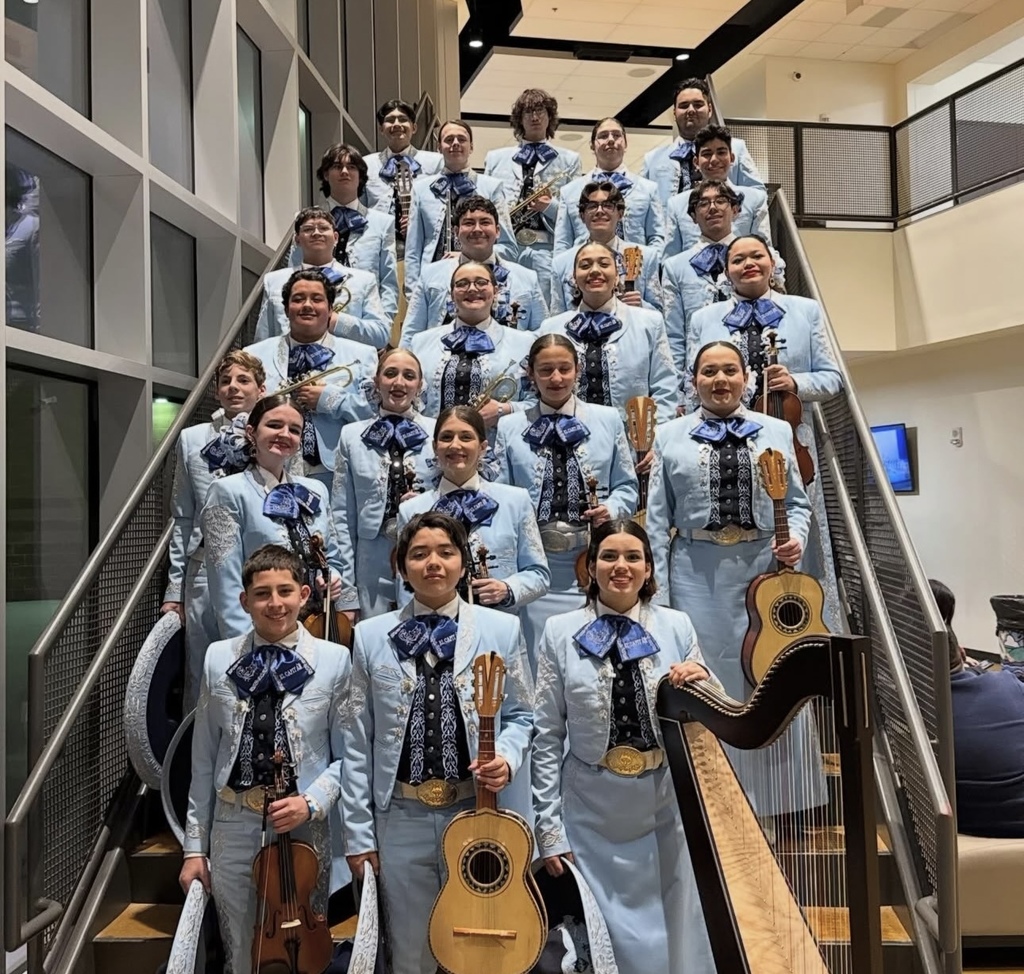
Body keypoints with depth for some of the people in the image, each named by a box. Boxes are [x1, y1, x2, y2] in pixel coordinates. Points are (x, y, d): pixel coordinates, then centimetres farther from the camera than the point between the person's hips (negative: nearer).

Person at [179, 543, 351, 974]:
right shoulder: (219, 659, 0)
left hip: (305, 828, -1)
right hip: (234, 826, 2)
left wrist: (312, 802, -16)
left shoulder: (334, 660, -6)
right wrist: (195, 846, 6)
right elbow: (204, 758, 5)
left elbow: (346, 756, -1)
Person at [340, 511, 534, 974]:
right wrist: (358, 832, -1)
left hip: (477, 811, 0)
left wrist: (507, 759, -14)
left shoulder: (501, 630, 1)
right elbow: (357, 741, 1)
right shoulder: (371, 636, 0)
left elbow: (520, 715, 7)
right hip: (401, 817, 0)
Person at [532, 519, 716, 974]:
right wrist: (549, 828, -4)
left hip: (666, 802, 1)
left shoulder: (677, 627, 1)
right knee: (604, 937, 10)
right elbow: (547, 736, -2)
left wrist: (702, 683, -13)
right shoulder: (560, 632, -4)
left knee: (673, 930, 12)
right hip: (592, 809, -1)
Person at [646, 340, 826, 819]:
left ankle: (769, 802, 19)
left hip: (765, 570, 1)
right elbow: (658, 520, 3)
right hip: (697, 576, -1)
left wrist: (795, 537, -9)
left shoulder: (776, 431, 9)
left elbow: (797, 502, 13)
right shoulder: (670, 436, 6)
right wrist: (657, 593, -3)